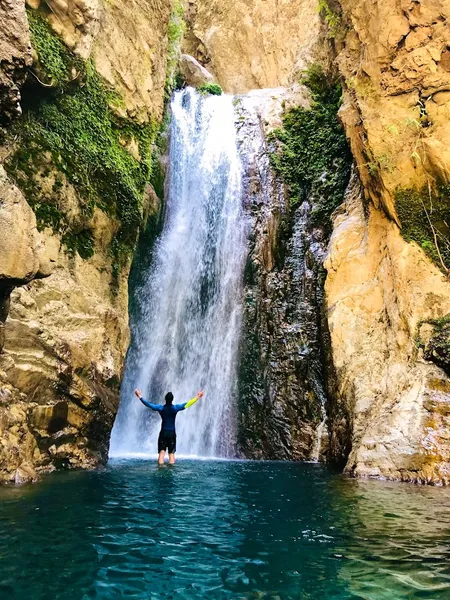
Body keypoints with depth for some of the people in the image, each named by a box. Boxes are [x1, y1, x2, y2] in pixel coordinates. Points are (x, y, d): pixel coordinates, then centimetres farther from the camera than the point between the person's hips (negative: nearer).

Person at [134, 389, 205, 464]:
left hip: (163, 433, 0)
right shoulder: (175, 408, -6)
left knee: (161, 453, -1)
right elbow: (187, 404, -2)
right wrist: (197, 397, 7)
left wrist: (140, 396, 6)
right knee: (172, 453, 4)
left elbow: (148, 404, -3)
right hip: (172, 433, 0)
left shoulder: (161, 408, -6)